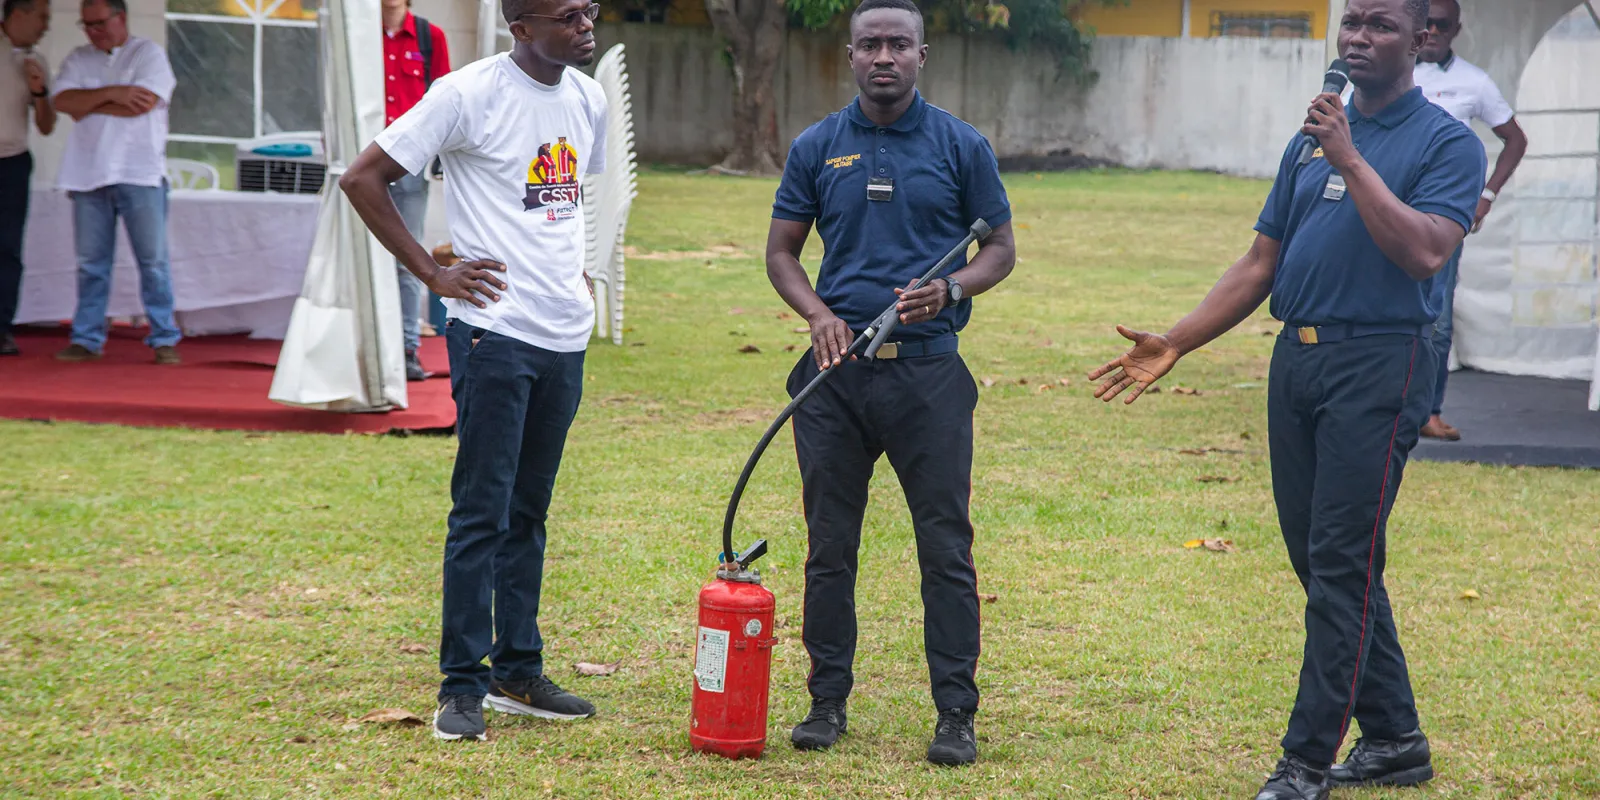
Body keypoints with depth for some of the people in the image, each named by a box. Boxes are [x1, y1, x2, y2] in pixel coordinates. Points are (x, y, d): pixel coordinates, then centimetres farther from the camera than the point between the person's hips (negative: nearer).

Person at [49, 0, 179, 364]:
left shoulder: (148, 54, 3)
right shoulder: (78, 60, 15)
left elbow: (144, 102, -13)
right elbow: (62, 101, -2)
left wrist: (88, 105, -4)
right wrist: (111, 93, -13)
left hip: (140, 174, -3)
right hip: (89, 175, 3)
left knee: (153, 261, -2)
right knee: (91, 263, 4)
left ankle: (164, 340, 3)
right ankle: (87, 340, 9)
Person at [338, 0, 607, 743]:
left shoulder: (588, 99, 11)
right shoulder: (470, 94, -11)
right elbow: (363, 178, -10)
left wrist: (572, 268, 13)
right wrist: (432, 273, -11)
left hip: (565, 337, 7)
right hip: (495, 331, -7)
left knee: (528, 513, 14)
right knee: (482, 514, -4)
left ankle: (518, 674, 22)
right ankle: (462, 688, 2)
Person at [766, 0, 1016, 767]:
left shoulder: (960, 147, 2)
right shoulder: (815, 149, 6)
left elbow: (1000, 248, 7)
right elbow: (781, 252, 11)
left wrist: (951, 289, -13)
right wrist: (819, 315, -7)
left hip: (927, 367, -2)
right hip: (837, 372, 2)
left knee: (945, 547, -2)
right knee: (830, 546, 7)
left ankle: (955, 714, 3)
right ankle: (828, 701, 17)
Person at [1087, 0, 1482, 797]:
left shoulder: (1446, 143, -3)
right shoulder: (1313, 139, 16)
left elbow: (1423, 251, -19)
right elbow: (1259, 267, 18)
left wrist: (1350, 159, -17)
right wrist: (1174, 344, 10)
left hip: (1378, 368, -7)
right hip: (1296, 364, 7)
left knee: (1341, 564, -8)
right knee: (1318, 559, 10)